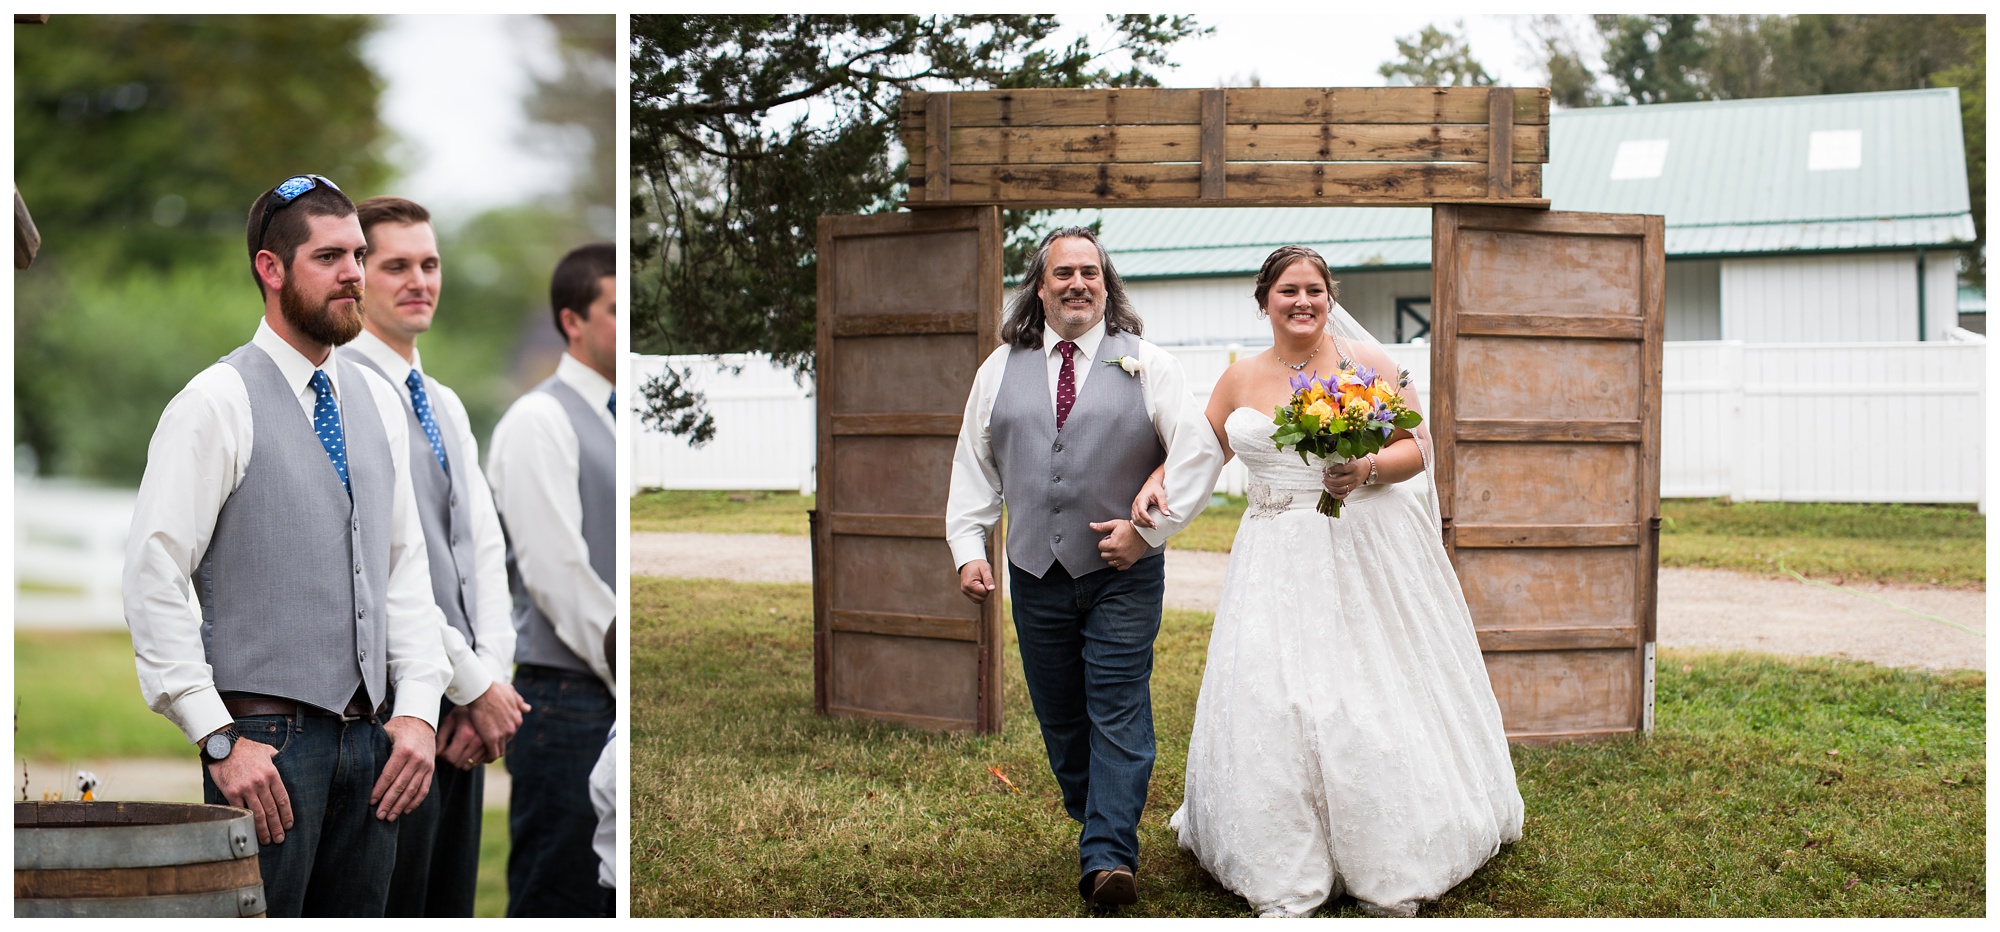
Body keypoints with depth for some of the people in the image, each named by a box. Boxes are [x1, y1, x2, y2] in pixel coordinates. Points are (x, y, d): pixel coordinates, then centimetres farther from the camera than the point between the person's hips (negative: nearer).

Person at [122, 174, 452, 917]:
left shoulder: (377, 402, 13)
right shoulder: (217, 402, -6)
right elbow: (152, 582, -10)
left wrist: (417, 710, 3)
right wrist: (219, 739, -14)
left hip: (370, 736, 6)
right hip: (268, 740, -6)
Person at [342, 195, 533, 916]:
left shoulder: (446, 405, 18)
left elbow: (482, 545, 11)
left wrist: (492, 679, -4)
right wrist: (477, 685, -13)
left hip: (462, 708, 8)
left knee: (450, 907, 11)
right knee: (390, 909, -5)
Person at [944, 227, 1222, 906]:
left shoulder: (1147, 365, 2)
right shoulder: (1001, 370, 11)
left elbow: (1198, 454, -1)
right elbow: (974, 466, 13)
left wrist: (1147, 529, -9)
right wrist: (968, 547, 3)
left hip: (1123, 575, -3)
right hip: (1034, 572, 3)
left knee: (1118, 712, -10)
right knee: (1059, 717, 8)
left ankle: (1108, 857, -12)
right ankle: (1098, 826, 24)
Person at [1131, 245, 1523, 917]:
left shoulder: (1363, 360, 0)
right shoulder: (1241, 378, 10)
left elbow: (1418, 447, -2)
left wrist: (1368, 470, -20)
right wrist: (1154, 484, 2)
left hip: (1367, 551, -3)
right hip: (1279, 562, 3)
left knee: (1375, 699, -3)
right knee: (1272, 704, -4)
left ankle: (1392, 874, 7)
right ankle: (1287, 883, 3)